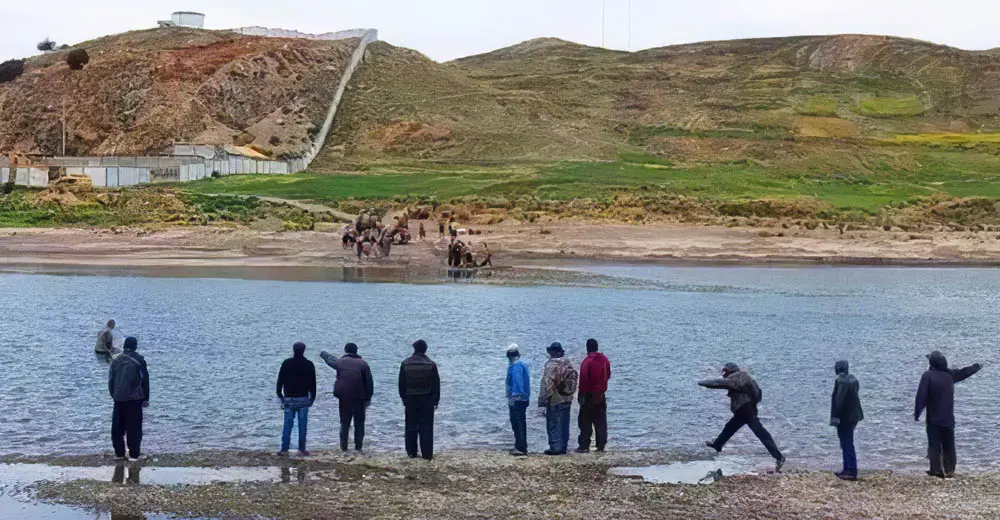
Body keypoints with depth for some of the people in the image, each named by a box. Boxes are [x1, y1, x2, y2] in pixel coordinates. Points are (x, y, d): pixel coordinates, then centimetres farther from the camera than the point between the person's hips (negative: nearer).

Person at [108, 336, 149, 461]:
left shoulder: (116, 360, 6)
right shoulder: (139, 360, -5)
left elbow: (110, 380, 10)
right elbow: (145, 380, -4)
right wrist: (146, 398, 3)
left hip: (118, 398, 3)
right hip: (134, 399, -3)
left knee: (117, 427, 12)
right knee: (134, 427, 0)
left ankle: (119, 452, 15)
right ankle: (133, 454, -2)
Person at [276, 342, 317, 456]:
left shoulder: (286, 363, -1)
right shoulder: (309, 365, -2)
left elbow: (280, 380, 3)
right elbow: (313, 383, 3)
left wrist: (280, 394, 13)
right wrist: (312, 397, 12)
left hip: (289, 399, 1)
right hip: (303, 399, -1)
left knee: (287, 424, 3)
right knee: (302, 424, 2)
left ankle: (284, 449, 1)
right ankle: (302, 449, 2)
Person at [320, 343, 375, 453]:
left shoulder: (340, 362, 3)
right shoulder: (363, 364, 0)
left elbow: (330, 359, 25)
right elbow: (369, 382, -2)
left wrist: (323, 353, 48)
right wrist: (368, 398, 4)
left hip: (344, 397, 1)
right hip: (359, 398, -1)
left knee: (344, 422, 9)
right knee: (359, 423, 6)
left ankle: (343, 446, 7)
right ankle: (358, 446, 3)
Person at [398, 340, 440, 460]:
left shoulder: (405, 363, 0)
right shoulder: (431, 364, -4)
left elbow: (401, 383, 5)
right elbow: (436, 384, -1)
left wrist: (403, 398, 13)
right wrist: (436, 400, 6)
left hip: (410, 399, 1)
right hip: (427, 399, -1)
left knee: (411, 427, 8)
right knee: (426, 427, 0)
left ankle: (411, 452, 9)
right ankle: (427, 453, -2)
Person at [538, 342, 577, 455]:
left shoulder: (551, 366, -17)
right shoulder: (568, 365, 5)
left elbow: (546, 385, -18)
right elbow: (574, 380, 12)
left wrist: (542, 402, -15)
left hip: (554, 400, -7)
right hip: (566, 399, 7)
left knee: (553, 425, 1)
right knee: (564, 425, 14)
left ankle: (555, 447, -1)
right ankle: (563, 447, 20)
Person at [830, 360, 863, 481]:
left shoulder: (840, 381, -18)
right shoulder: (853, 379, 10)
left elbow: (838, 400, -22)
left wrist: (835, 417, -17)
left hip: (845, 417, -9)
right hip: (853, 416, 9)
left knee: (847, 444, -6)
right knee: (847, 444, 17)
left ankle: (851, 472, -7)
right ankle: (847, 470, 24)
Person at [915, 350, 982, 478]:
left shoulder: (928, 376, -13)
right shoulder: (950, 374, 1)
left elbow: (921, 396, -16)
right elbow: (964, 372, 18)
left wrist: (917, 413, -7)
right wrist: (977, 367, 38)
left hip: (933, 419, -4)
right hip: (948, 418, 4)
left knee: (934, 444, 0)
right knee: (949, 445, 11)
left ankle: (936, 469, -5)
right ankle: (950, 470, 9)